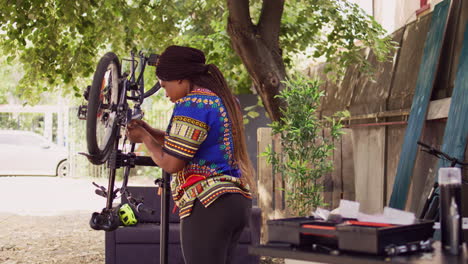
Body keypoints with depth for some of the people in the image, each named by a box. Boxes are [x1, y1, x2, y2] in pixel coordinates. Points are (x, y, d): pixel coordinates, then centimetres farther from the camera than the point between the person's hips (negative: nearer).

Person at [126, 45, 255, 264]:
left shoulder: (192, 104, -12)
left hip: (209, 204, -10)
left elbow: (171, 163, -13)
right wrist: (150, 132, 17)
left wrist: (144, 138, 3)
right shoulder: (223, 99, 17)